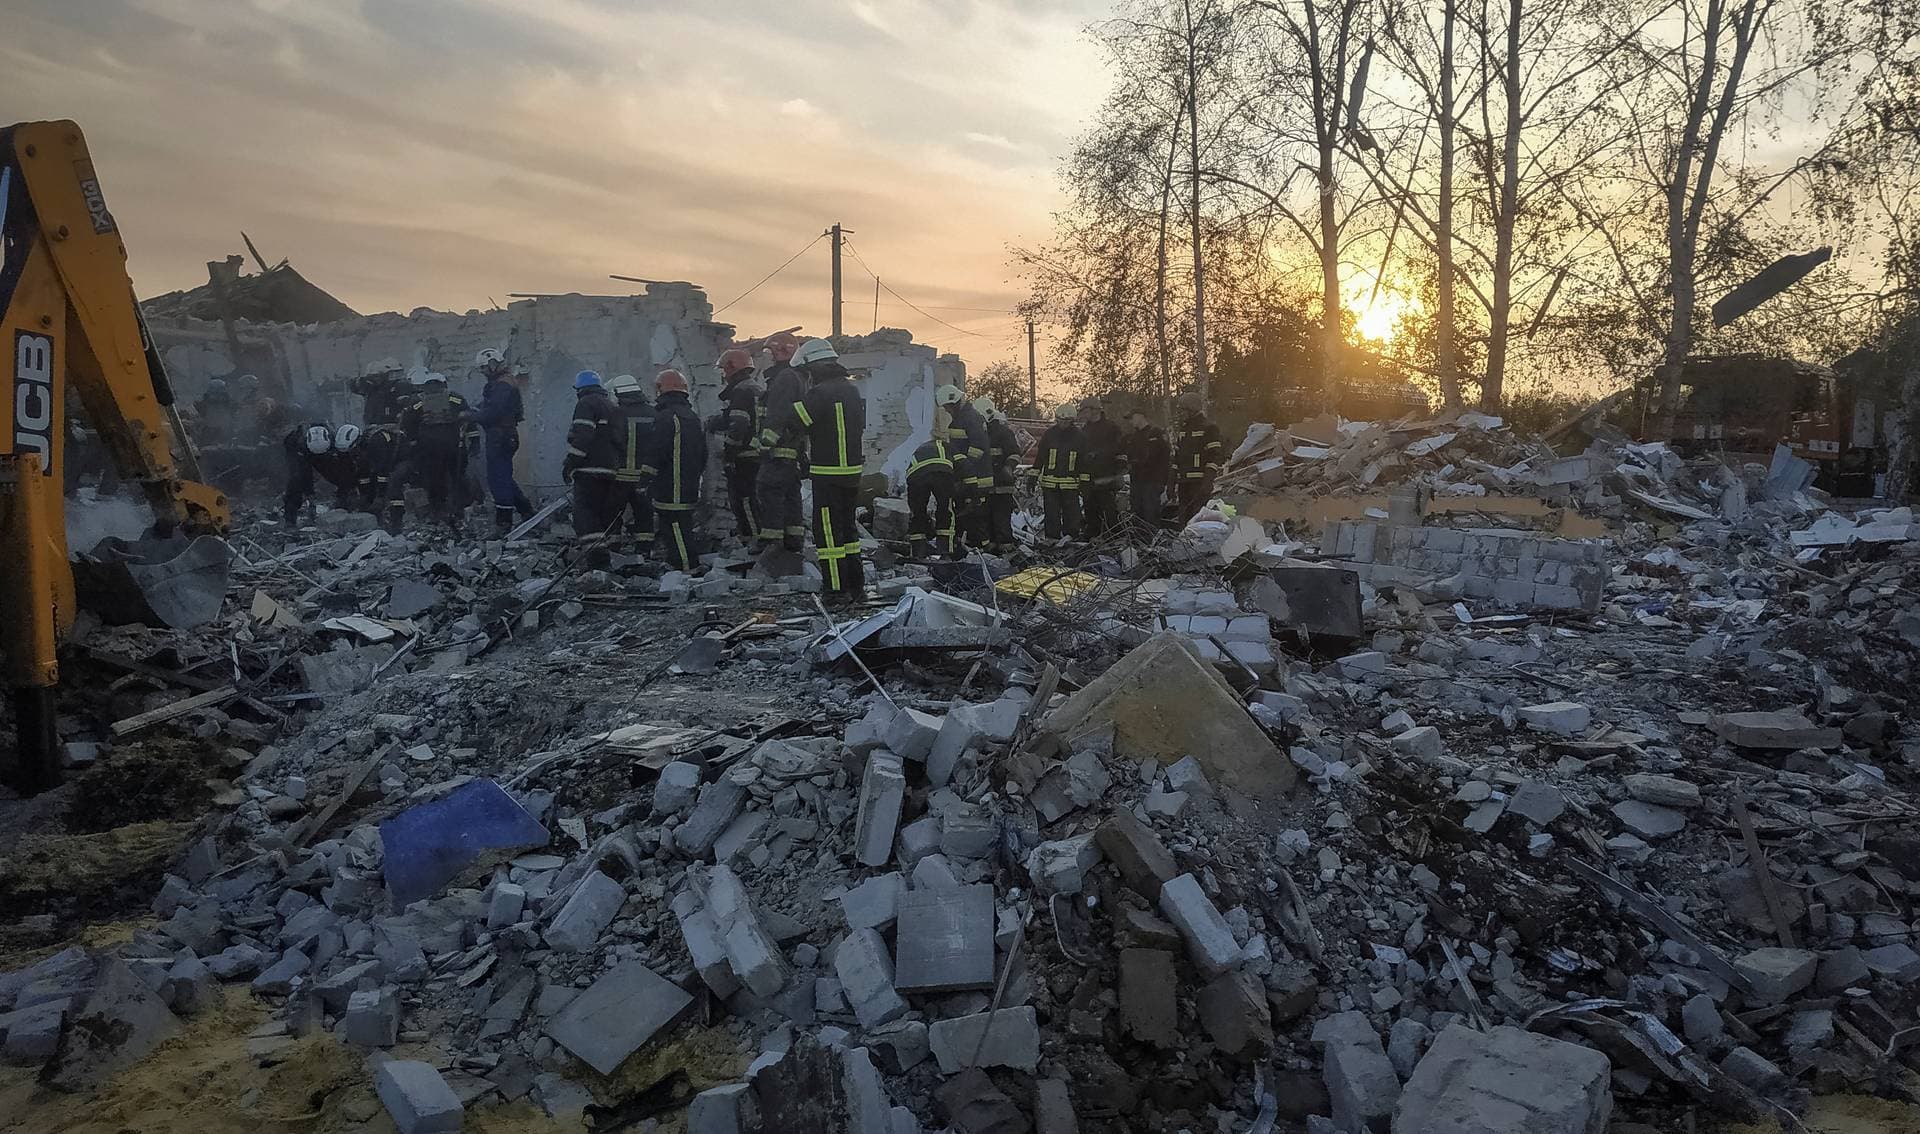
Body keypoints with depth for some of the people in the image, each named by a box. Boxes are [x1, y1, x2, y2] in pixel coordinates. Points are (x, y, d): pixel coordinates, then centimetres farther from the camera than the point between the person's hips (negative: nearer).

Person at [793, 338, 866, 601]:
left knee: (827, 531, -3)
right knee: (847, 527, 18)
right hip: (853, 470, 9)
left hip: (828, 473, -9)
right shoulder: (851, 389, 12)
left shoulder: (820, 393, -16)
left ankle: (838, 589, -2)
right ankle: (856, 584, 23)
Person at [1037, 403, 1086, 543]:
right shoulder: (1049, 434, 5)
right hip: (1050, 482, 1)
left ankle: (1071, 538, 10)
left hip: (1071, 483, -1)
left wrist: (1084, 481, 3)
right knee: (1051, 514, 3)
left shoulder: (1080, 436, 3)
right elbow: (1040, 457, 10)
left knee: (1071, 513, 1)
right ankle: (1052, 539, 11)